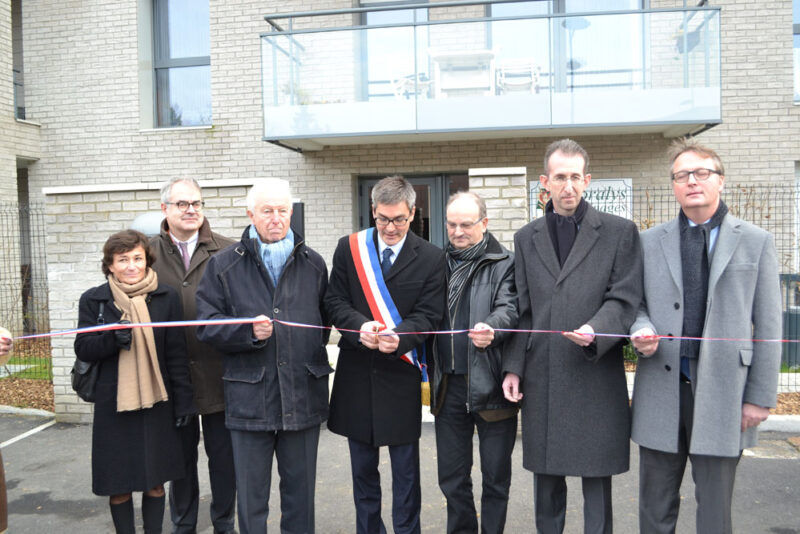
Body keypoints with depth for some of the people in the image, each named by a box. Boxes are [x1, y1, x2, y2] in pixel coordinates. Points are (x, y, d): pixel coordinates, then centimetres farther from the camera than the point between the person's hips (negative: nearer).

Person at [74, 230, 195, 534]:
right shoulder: (93, 300, 1)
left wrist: (183, 400, -1)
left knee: (155, 482, 11)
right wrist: (113, 338, -21)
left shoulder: (167, 298, 0)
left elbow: (177, 354, 1)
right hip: (112, 404, 0)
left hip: (156, 403, 0)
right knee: (119, 485, 9)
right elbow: (82, 349, -1)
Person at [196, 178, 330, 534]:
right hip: (249, 396, -1)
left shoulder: (313, 264, 9)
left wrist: (312, 356, 6)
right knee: (251, 495, 10)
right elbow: (207, 325, -1)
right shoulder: (223, 265, 2)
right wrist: (248, 332, -17)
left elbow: (327, 318, 16)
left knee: (300, 491, 15)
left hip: (304, 394, 2)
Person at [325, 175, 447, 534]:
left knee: (405, 467, 9)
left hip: (401, 374, -2)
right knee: (362, 466, 16)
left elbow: (428, 315, -7)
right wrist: (360, 326, -20)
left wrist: (399, 338, -26)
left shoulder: (431, 258, -4)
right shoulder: (348, 248, 2)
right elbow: (335, 302, 0)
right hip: (356, 373, 2)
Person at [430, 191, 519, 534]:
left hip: (490, 385, -4)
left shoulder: (504, 264, -3)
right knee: (451, 476, 16)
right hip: (448, 385, 4)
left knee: (496, 475, 10)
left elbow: (510, 309, -16)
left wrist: (491, 328, -36)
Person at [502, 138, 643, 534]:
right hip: (541, 379, 3)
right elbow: (522, 309, 11)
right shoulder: (526, 238, 11)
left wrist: (595, 332, -22)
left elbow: (624, 299, -3)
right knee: (545, 477, 16)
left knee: (596, 477, 7)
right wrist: (513, 367, 5)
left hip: (595, 377, -3)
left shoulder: (619, 232, 2)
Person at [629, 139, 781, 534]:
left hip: (723, 392, -1)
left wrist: (760, 396, -2)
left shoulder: (756, 242, 5)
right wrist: (642, 330, -12)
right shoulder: (650, 242, 8)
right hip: (662, 387, 2)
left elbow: (767, 324, 2)